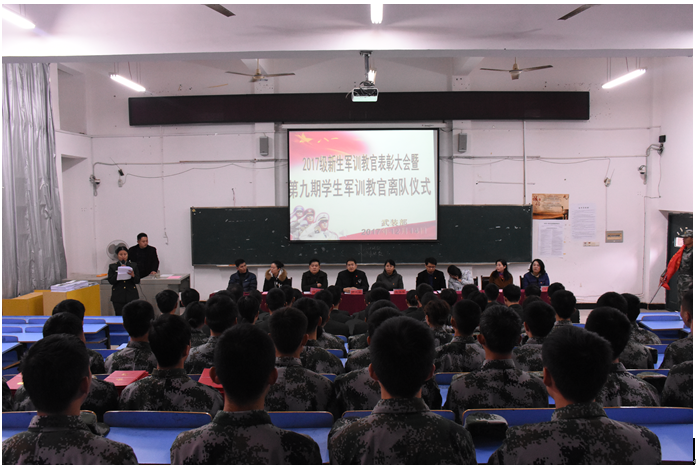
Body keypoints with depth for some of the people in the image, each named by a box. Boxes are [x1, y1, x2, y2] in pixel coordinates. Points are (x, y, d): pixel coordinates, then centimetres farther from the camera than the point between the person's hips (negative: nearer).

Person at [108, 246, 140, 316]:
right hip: (118, 296, 0)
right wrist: (119, 272, -13)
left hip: (131, 295, 0)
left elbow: (137, 281, 4)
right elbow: (111, 281, -2)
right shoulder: (112, 267, 8)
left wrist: (133, 276, -16)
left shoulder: (134, 265, 9)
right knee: (119, 316, -2)